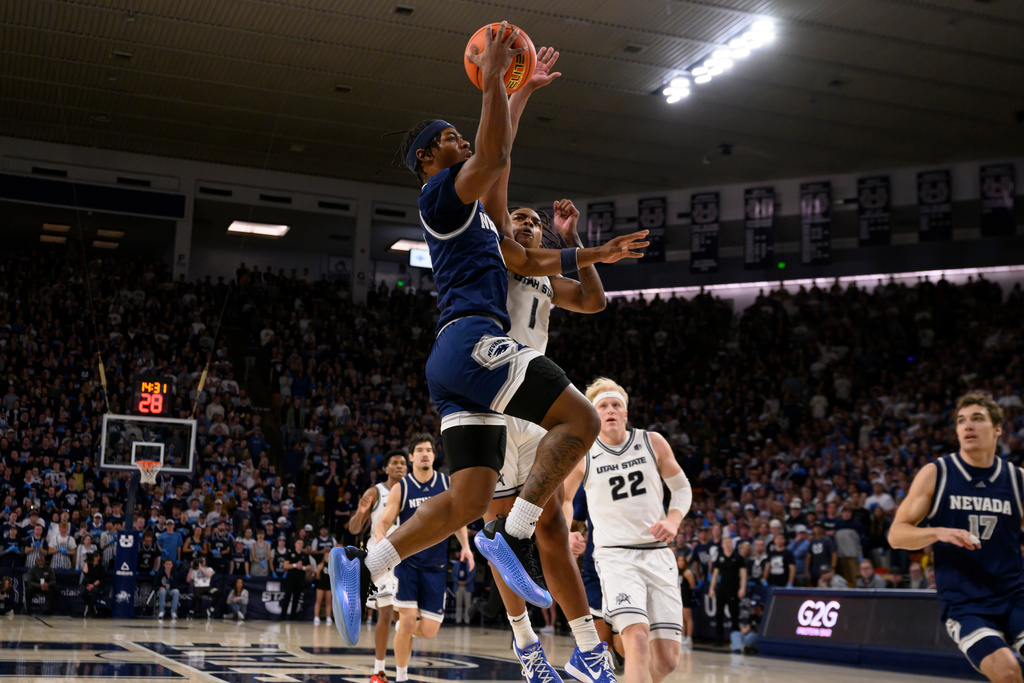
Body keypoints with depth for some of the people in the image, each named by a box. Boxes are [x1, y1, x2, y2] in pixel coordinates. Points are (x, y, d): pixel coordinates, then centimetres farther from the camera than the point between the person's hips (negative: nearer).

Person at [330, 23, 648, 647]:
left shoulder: (473, 215, 31)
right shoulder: (441, 193, 2)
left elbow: (531, 261, 36)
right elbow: (497, 156, -16)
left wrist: (598, 255, 32)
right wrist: (493, 78, -8)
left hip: (460, 360, 10)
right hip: (470, 338, -10)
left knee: (469, 500, 3)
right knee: (581, 418, -15)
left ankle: (362, 567, 1)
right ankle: (514, 536, -18)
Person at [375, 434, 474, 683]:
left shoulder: (448, 484, 1)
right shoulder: (401, 488, -4)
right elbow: (383, 523, -3)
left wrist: (465, 546, -3)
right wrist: (381, 536, -26)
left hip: (435, 565, 2)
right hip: (406, 561, -2)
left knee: (429, 630, -2)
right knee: (408, 620, -12)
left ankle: (403, 628, 34)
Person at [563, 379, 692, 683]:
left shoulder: (653, 443, 4)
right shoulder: (582, 456, 0)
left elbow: (681, 488, 14)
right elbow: (562, 499, 15)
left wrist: (673, 520, -6)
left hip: (658, 555, 3)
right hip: (616, 556, -3)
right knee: (638, 638, -26)